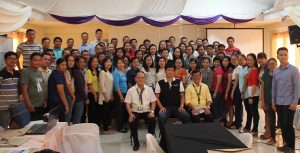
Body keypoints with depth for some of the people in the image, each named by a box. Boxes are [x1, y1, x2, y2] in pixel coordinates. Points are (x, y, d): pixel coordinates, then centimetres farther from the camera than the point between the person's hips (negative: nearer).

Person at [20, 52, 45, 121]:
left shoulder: (39, 72, 13)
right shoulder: (26, 72, -11)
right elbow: (24, 90, -16)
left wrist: (44, 100, 14)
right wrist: (29, 105, -19)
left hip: (41, 106, 8)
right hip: (32, 106, -8)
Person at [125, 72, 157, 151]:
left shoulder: (149, 89, 5)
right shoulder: (131, 90, 1)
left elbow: (153, 102, 5)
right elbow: (127, 103, -2)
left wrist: (152, 111, -12)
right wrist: (130, 114, -16)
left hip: (147, 111, 1)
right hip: (135, 112, -1)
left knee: (153, 121, -28)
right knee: (132, 122, -29)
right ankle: (136, 142, -7)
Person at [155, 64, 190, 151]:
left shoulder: (178, 82, 11)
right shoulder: (160, 83, 4)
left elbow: (182, 95, 12)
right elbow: (157, 97, 4)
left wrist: (181, 106, -3)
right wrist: (161, 107, -10)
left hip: (177, 107, 2)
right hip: (165, 107, -2)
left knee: (187, 116, -27)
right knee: (161, 118, -34)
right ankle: (164, 137, -14)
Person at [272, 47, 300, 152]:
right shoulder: (276, 71, 8)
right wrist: (273, 101, 9)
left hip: (289, 103, -5)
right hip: (279, 103, 5)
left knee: (288, 125, -1)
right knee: (282, 125, 11)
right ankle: (286, 144, 24)